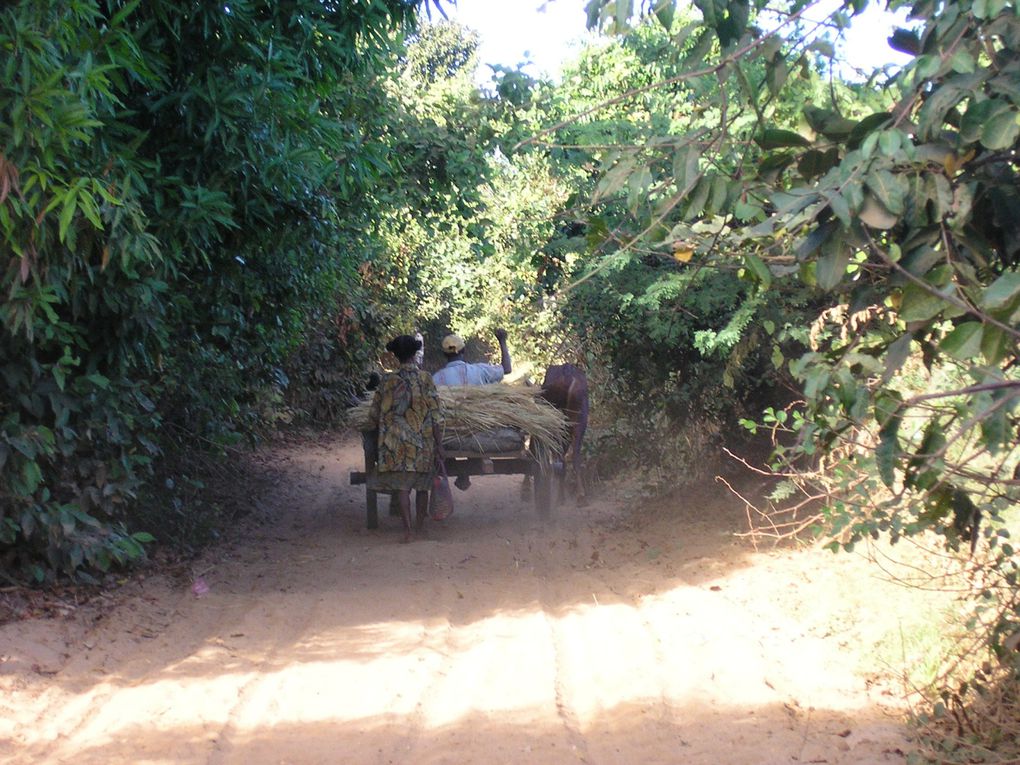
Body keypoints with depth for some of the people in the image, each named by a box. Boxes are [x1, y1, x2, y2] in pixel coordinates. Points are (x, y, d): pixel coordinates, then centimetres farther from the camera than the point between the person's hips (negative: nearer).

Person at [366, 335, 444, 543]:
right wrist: (439, 446, -3)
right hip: (423, 443, 1)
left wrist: (378, 439, 23)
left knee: (402, 486, 1)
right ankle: (420, 526, 26)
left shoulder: (388, 381, -1)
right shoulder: (425, 379, -5)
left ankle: (407, 528, -12)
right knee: (422, 486, 15)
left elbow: (373, 414, 6)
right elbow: (436, 416, -7)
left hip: (396, 442, 0)